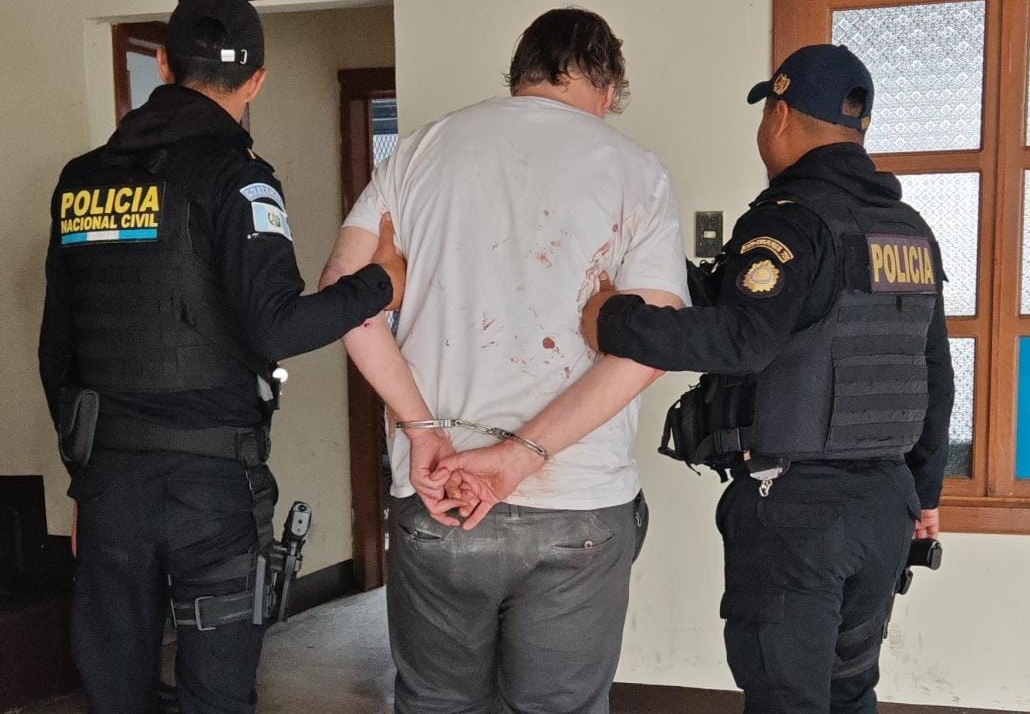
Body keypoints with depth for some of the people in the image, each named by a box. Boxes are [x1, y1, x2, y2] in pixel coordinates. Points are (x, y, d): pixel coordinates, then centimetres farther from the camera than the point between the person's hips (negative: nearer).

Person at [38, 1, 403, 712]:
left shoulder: (81, 180, 9)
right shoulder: (235, 173, -9)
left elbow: (56, 345, 13)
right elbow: (273, 328, -20)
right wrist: (380, 283, -6)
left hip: (106, 468, 5)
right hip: (210, 474, -5)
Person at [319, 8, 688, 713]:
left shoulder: (424, 149, 6)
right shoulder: (636, 171, 1)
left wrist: (422, 429, -7)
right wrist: (521, 456, -14)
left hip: (433, 502, 2)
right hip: (579, 510, -1)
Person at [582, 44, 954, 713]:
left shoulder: (791, 218, -14)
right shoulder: (913, 231, 11)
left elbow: (744, 338, -30)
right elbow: (935, 378, 17)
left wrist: (615, 321, -25)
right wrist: (925, 488, 26)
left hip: (792, 503, -8)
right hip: (885, 501, 8)